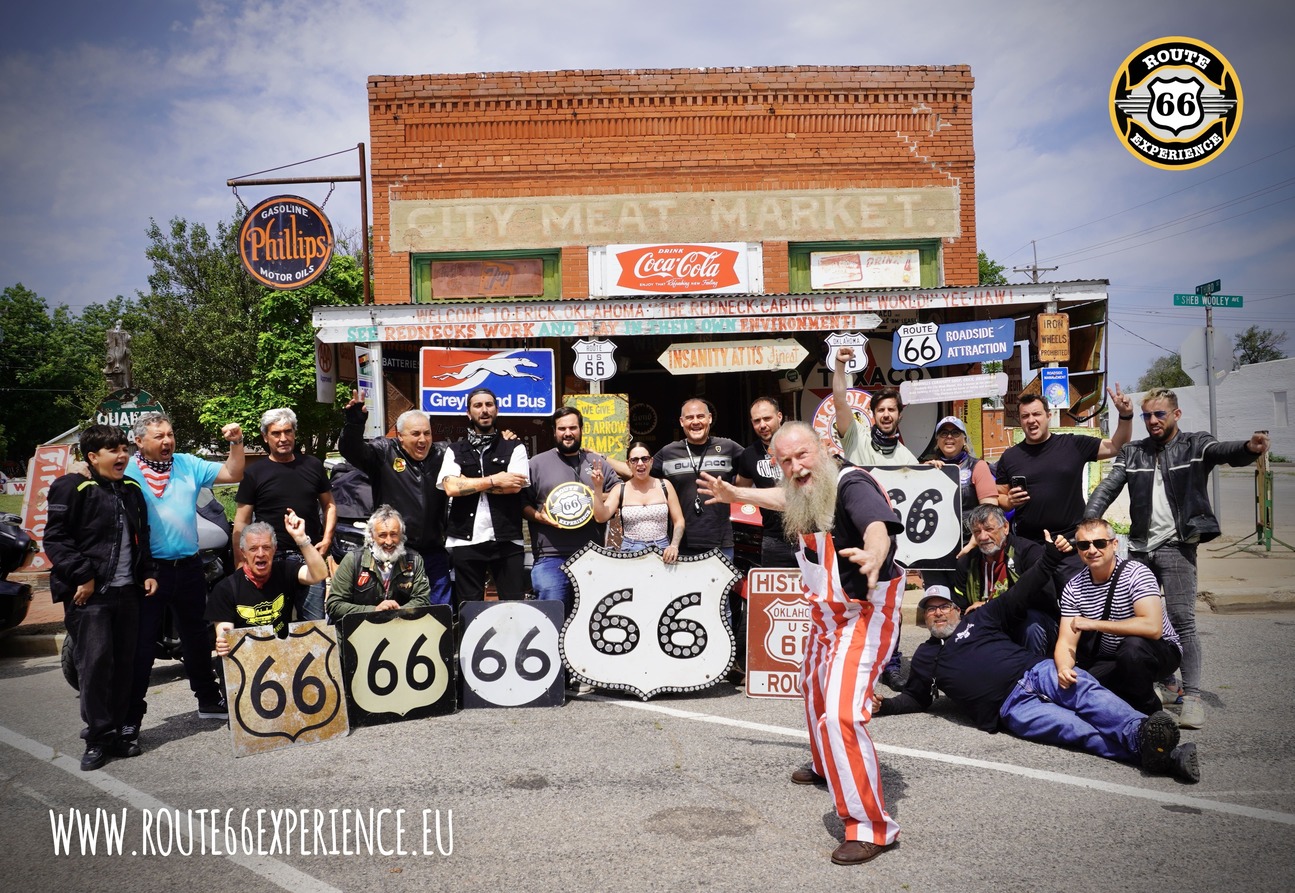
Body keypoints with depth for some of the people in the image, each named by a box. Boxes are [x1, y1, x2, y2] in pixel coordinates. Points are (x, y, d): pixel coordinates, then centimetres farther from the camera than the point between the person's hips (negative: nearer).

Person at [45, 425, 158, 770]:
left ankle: (116, 732, 17)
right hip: (89, 593, -6)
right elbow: (55, 539, -8)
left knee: (124, 664, 7)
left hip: (127, 590, 6)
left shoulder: (131, 490, 15)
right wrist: (81, 576, -15)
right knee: (95, 661, -9)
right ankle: (99, 738, -1)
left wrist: (148, 572, 13)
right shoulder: (71, 489, -5)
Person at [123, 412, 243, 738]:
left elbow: (232, 474, 10)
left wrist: (236, 443, -4)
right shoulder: (127, 472, -8)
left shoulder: (188, 464, 7)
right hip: (148, 569, -5)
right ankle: (131, 716, 11)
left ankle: (208, 699, 33)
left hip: (189, 566, 5)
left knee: (197, 637, 18)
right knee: (141, 644, 1)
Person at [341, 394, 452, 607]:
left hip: (434, 552, 3)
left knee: (445, 608, 11)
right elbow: (351, 451, -12)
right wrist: (354, 422, -31)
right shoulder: (384, 452, -1)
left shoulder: (441, 454, 7)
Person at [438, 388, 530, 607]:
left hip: (506, 540, -1)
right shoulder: (455, 450, 11)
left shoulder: (514, 448, 7)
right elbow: (451, 487, -6)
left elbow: (514, 486, -9)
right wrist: (493, 480, -6)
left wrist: (468, 482, -5)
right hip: (466, 541, 1)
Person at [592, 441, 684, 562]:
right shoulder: (620, 490, 2)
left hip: (662, 552, 0)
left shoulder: (665, 486, 2)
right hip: (630, 552, 0)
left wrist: (674, 545, -13)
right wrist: (598, 488, -20)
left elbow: (679, 520, 3)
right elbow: (601, 517, -10)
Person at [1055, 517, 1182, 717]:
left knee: (1132, 645, -37)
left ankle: (1147, 710, -10)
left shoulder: (1136, 573, -21)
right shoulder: (1073, 588, -7)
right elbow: (1067, 642, -12)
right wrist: (1063, 668, -36)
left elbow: (1153, 627, -35)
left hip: (1161, 651, -4)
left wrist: (1093, 624, -32)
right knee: (1072, 685, -20)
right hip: (1111, 660, 5)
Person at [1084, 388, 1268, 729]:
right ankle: (1167, 685, 24)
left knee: (1182, 620, -10)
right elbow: (1107, 488, 2)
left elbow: (1222, 451, -22)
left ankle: (1192, 696, -6)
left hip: (1176, 545, -5)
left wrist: (1249, 448, -46)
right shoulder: (1132, 452, 11)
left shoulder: (1195, 445, -1)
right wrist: (1088, 521, -15)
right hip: (1140, 547, 5)